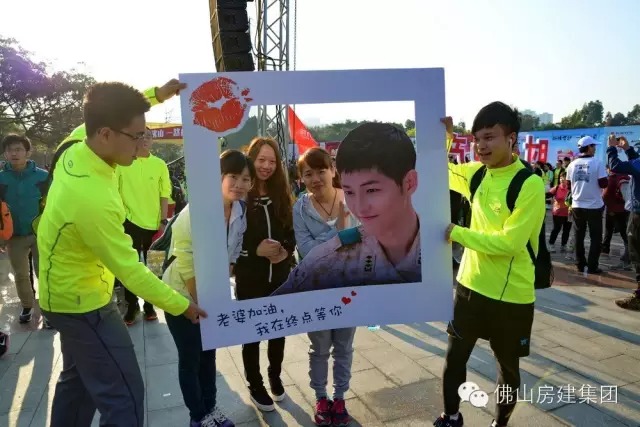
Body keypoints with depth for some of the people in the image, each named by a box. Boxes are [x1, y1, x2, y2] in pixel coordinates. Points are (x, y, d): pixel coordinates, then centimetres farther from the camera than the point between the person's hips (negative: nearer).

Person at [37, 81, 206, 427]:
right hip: (83, 302, -9)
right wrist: (182, 306, -18)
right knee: (123, 398, -2)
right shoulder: (93, 199, -35)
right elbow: (129, 270, -28)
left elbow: (110, 114, 12)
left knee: (78, 379, 26)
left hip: (70, 293, 10)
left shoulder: (76, 151, -9)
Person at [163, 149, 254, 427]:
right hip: (183, 295, -6)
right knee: (190, 358, 9)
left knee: (209, 353, 19)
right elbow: (185, 259, -23)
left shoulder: (240, 210, -7)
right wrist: (198, 300, -15)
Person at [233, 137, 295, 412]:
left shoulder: (281, 194, 3)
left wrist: (286, 250, -13)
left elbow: (291, 232, 6)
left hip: (280, 275, 4)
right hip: (249, 277, -4)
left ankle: (275, 377, 40)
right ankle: (255, 386, 31)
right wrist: (255, 249, -22)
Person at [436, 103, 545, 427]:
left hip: (511, 296, -5)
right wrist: (444, 138, -3)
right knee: (454, 357, 17)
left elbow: (509, 241, -23)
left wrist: (457, 233, -17)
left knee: (508, 367, 18)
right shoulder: (477, 172, -1)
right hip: (470, 286, 5)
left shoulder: (530, 184, -19)